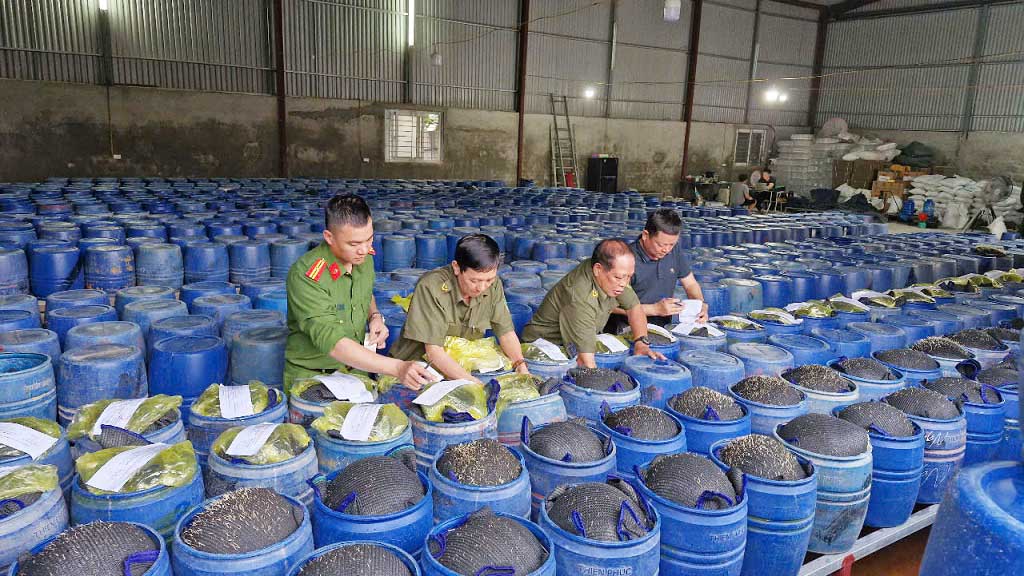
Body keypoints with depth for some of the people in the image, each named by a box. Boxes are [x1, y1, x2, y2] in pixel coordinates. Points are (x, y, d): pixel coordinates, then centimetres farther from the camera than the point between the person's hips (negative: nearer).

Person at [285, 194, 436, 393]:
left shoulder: (364, 259, -1)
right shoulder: (306, 275, -23)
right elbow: (331, 343, -30)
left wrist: (375, 316, -2)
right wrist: (397, 368, -38)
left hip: (357, 369, 5)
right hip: (310, 377, -5)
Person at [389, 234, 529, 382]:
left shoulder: (493, 285, -8)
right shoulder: (430, 287, -24)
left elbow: (506, 332, 1)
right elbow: (433, 351, -25)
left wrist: (521, 366, -17)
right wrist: (474, 382, -33)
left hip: (464, 365, 5)